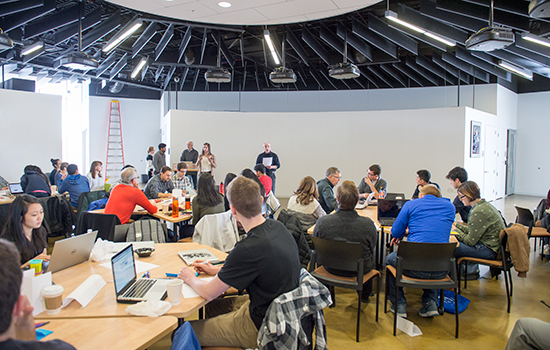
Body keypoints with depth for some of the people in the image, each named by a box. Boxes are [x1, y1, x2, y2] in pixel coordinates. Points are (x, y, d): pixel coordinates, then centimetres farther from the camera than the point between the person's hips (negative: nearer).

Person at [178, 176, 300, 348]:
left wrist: (190, 278, 4)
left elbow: (209, 292, -16)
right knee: (212, 305, 24)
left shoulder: (249, 248, -32)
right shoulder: (277, 227, -6)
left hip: (260, 327, -8)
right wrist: (217, 270, 18)